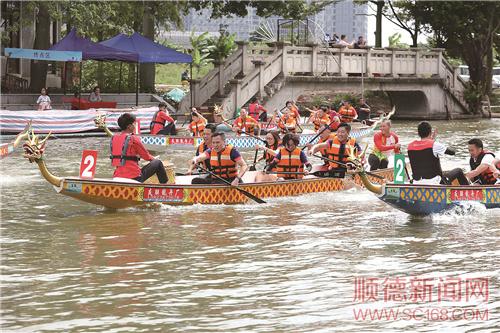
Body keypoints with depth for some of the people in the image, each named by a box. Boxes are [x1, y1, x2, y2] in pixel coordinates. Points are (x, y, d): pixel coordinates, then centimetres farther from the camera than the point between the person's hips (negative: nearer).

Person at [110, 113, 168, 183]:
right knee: (158, 163, 11)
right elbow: (146, 156, 0)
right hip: (134, 177, -7)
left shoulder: (114, 138, 7)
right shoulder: (133, 139, -12)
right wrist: (153, 159, 22)